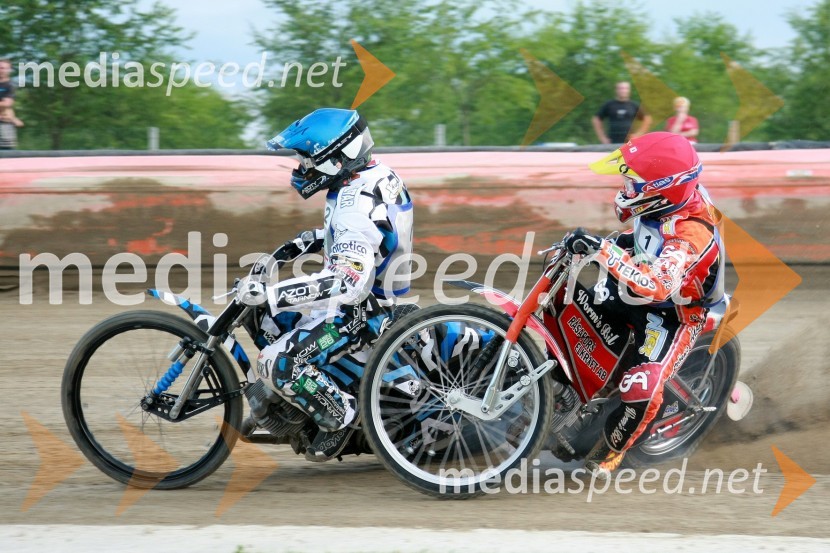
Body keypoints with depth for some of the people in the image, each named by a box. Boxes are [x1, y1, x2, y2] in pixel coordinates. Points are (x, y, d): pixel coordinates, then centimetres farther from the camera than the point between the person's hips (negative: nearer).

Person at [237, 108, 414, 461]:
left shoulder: (357, 205, -29)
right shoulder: (375, 176, 2)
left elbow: (349, 285, -39)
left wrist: (270, 293, -38)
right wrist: (303, 242, 11)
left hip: (361, 311, -11)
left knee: (277, 365, -20)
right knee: (268, 321, 20)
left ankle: (340, 416, -3)